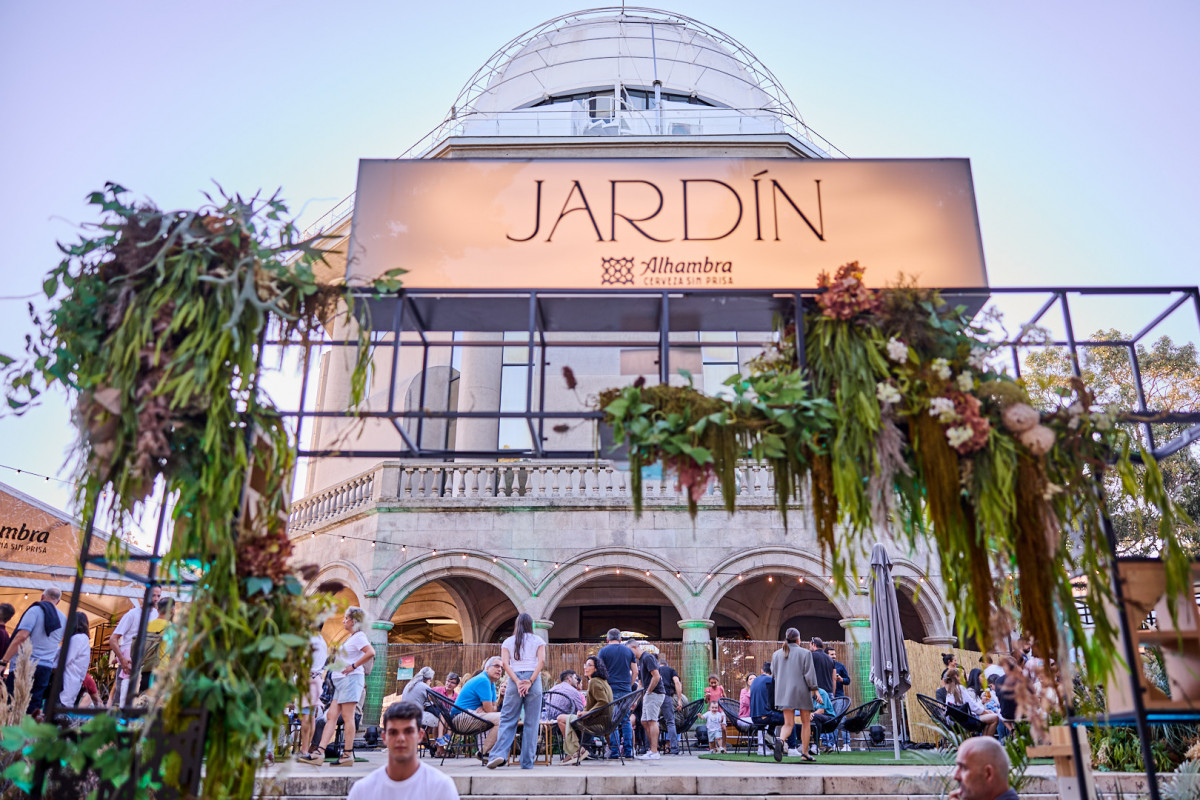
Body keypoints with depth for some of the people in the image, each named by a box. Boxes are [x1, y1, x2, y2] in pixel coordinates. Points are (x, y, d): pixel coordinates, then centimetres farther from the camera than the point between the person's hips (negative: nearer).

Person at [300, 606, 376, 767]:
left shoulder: (359, 636, -9)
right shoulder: (350, 637, 21)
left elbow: (371, 652, -24)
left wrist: (353, 666, -18)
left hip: (351, 678, -10)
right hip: (341, 681, 10)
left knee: (347, 717, -7)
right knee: (331, 717, 3)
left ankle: (348, 755, -2)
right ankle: (319, 753, 0)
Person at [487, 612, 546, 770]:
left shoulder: (508, 641, 14)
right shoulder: (538, 640, 11)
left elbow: (504, 663, 0)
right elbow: (542, 661, -4)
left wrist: (517, 682, -7)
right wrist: (530, 682, -9)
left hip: (514, 680, 1)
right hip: (533, 679, -1)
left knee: (507, 719, 3)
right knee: (531, 722, 2)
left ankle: (499, 754, -14)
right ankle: (527, 762, 2)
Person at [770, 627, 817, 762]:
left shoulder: (776, 654, 7)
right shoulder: (805, 653, -5)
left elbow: (774, 674, 12)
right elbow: (809, 674, -9)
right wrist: (814, 689, -1)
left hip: (784, 692, 3)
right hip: (802, 691, -3)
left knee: (788, 723, 2)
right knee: (805, 722, 14)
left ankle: (780, 739, -29)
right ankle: (805, 753, 16)